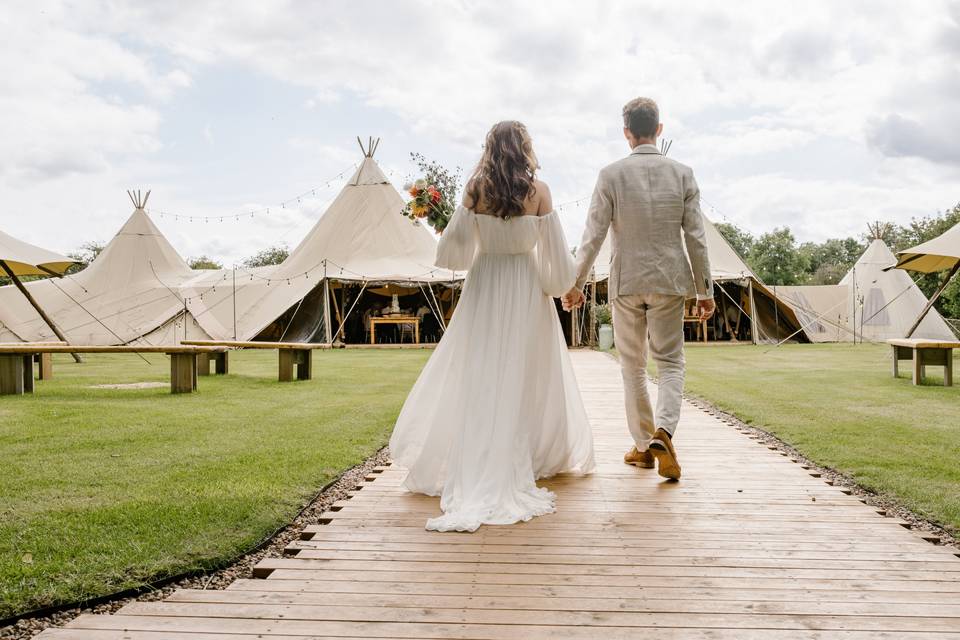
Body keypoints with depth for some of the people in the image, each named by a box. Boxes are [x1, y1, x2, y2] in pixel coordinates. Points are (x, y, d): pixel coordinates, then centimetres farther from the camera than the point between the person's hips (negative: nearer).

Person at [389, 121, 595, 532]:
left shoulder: (476, 188, -4)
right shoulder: (538, 191, -6)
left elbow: (454, 251, -6)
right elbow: (556, 255, -5)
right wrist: (561, 286, 12)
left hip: (484, 289, 1)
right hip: (526, 292, 0)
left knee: (479, 381, 5)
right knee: (528, 378, 12)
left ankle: (477, 478, 4)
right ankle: (540, 456, 23)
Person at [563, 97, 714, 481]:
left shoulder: (611, 175, -6)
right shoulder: (682, 174, -1)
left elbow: (593, 237, -7)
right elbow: (696, 238, -1)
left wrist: (576, 284, 2)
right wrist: (705, 290, 6)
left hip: (626, 282, -1)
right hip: (670, 280, 1)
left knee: (633, 367, 12)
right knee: (670, 362, 10)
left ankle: (644, 446, 19)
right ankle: (663, 430, -13)